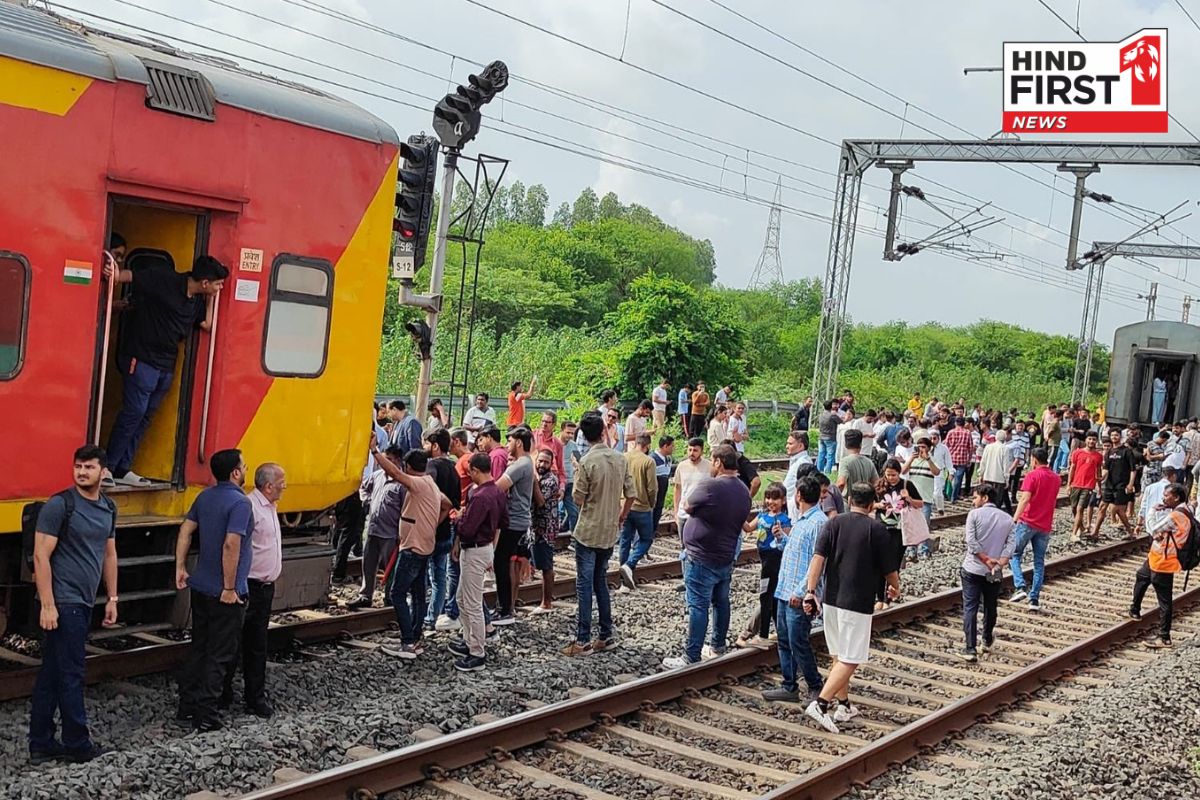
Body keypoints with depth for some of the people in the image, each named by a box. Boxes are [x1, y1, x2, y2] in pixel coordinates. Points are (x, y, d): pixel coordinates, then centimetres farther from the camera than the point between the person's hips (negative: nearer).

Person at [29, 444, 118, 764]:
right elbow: (41, 556, -14)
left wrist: (112, 598, 17)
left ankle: (41, 745, 18)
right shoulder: (59, 505, -12)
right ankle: (77, 744, 11)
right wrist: (47, 605, -18)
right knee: (71, 674, 0)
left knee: (51, 674, 12)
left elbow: (109, 554, 19)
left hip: (83, 602, 7)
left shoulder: (108, 508, 11)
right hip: (63, 602, -7)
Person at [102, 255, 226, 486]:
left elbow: (207, 325, 12)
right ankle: (107, 468, 1)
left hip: (166, 366, 8)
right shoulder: (164, 280, -14)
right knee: (134, 412, -9)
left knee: (145, 416, 10)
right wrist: (115, 275, -35)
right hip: (142, 359, -8)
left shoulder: (198, 300, 8)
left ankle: (122, 469, 17)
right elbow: (131, 276, -14)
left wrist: (211, 300, 4)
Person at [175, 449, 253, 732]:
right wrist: (230, 588, -21)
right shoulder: (240, 502, -19)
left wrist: (180, 567, 15)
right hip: (225, 592, -8)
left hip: (201, 586, 8)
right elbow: (231, 545, -27)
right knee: (219, 655, 2)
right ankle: (205, 716, 5)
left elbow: (185, 531, 10)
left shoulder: (205, 497, 6)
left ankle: (186, 709, 21)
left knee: (198, 649, 17)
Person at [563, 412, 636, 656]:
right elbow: (630, 494, 7)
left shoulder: (587, 462, -15)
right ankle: (606, 636, 19)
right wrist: (621, 518, 20)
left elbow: (578, 500, -12)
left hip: (588, 532, -6)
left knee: (584, 585, -1)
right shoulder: (619, 459, 2)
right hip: (610, 533, 6)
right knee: (601, 582, 16)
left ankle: (583, 640, 0)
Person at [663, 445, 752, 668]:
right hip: (727, 557, 8)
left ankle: (691, 657, -2)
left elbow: (689, 507, -7)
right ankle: (718, 647, 30)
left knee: (698, 606, -5)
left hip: (702, 559, -8)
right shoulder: (743, 490, 3)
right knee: (721, 602, 18)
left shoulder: (710, 486, -21)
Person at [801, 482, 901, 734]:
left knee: (838, 656, 17)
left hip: (831, 599, 5)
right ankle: (820, 703, -15)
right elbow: (889, 569, 1)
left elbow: (818, 557, -8)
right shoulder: (877, 529, -5)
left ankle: (843, 705, 26)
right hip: (857, 602, -5)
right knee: (850, 660, -3)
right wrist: (895, 588, 22)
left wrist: (810, 592, -9)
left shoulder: (834, 523, 4)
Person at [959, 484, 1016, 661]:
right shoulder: (1007, 519, 6)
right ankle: (987, 641, 37)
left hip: (973, 569, -4)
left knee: (970, 608, -1)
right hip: (995, 573, 4)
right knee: (990, 607, 20)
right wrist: (999, 564, -15)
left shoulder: (974, 514, -7)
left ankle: (970, 649, -7)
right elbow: (1011, 544, -6)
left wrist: (987, 560, -13)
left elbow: (972, 542, -16)